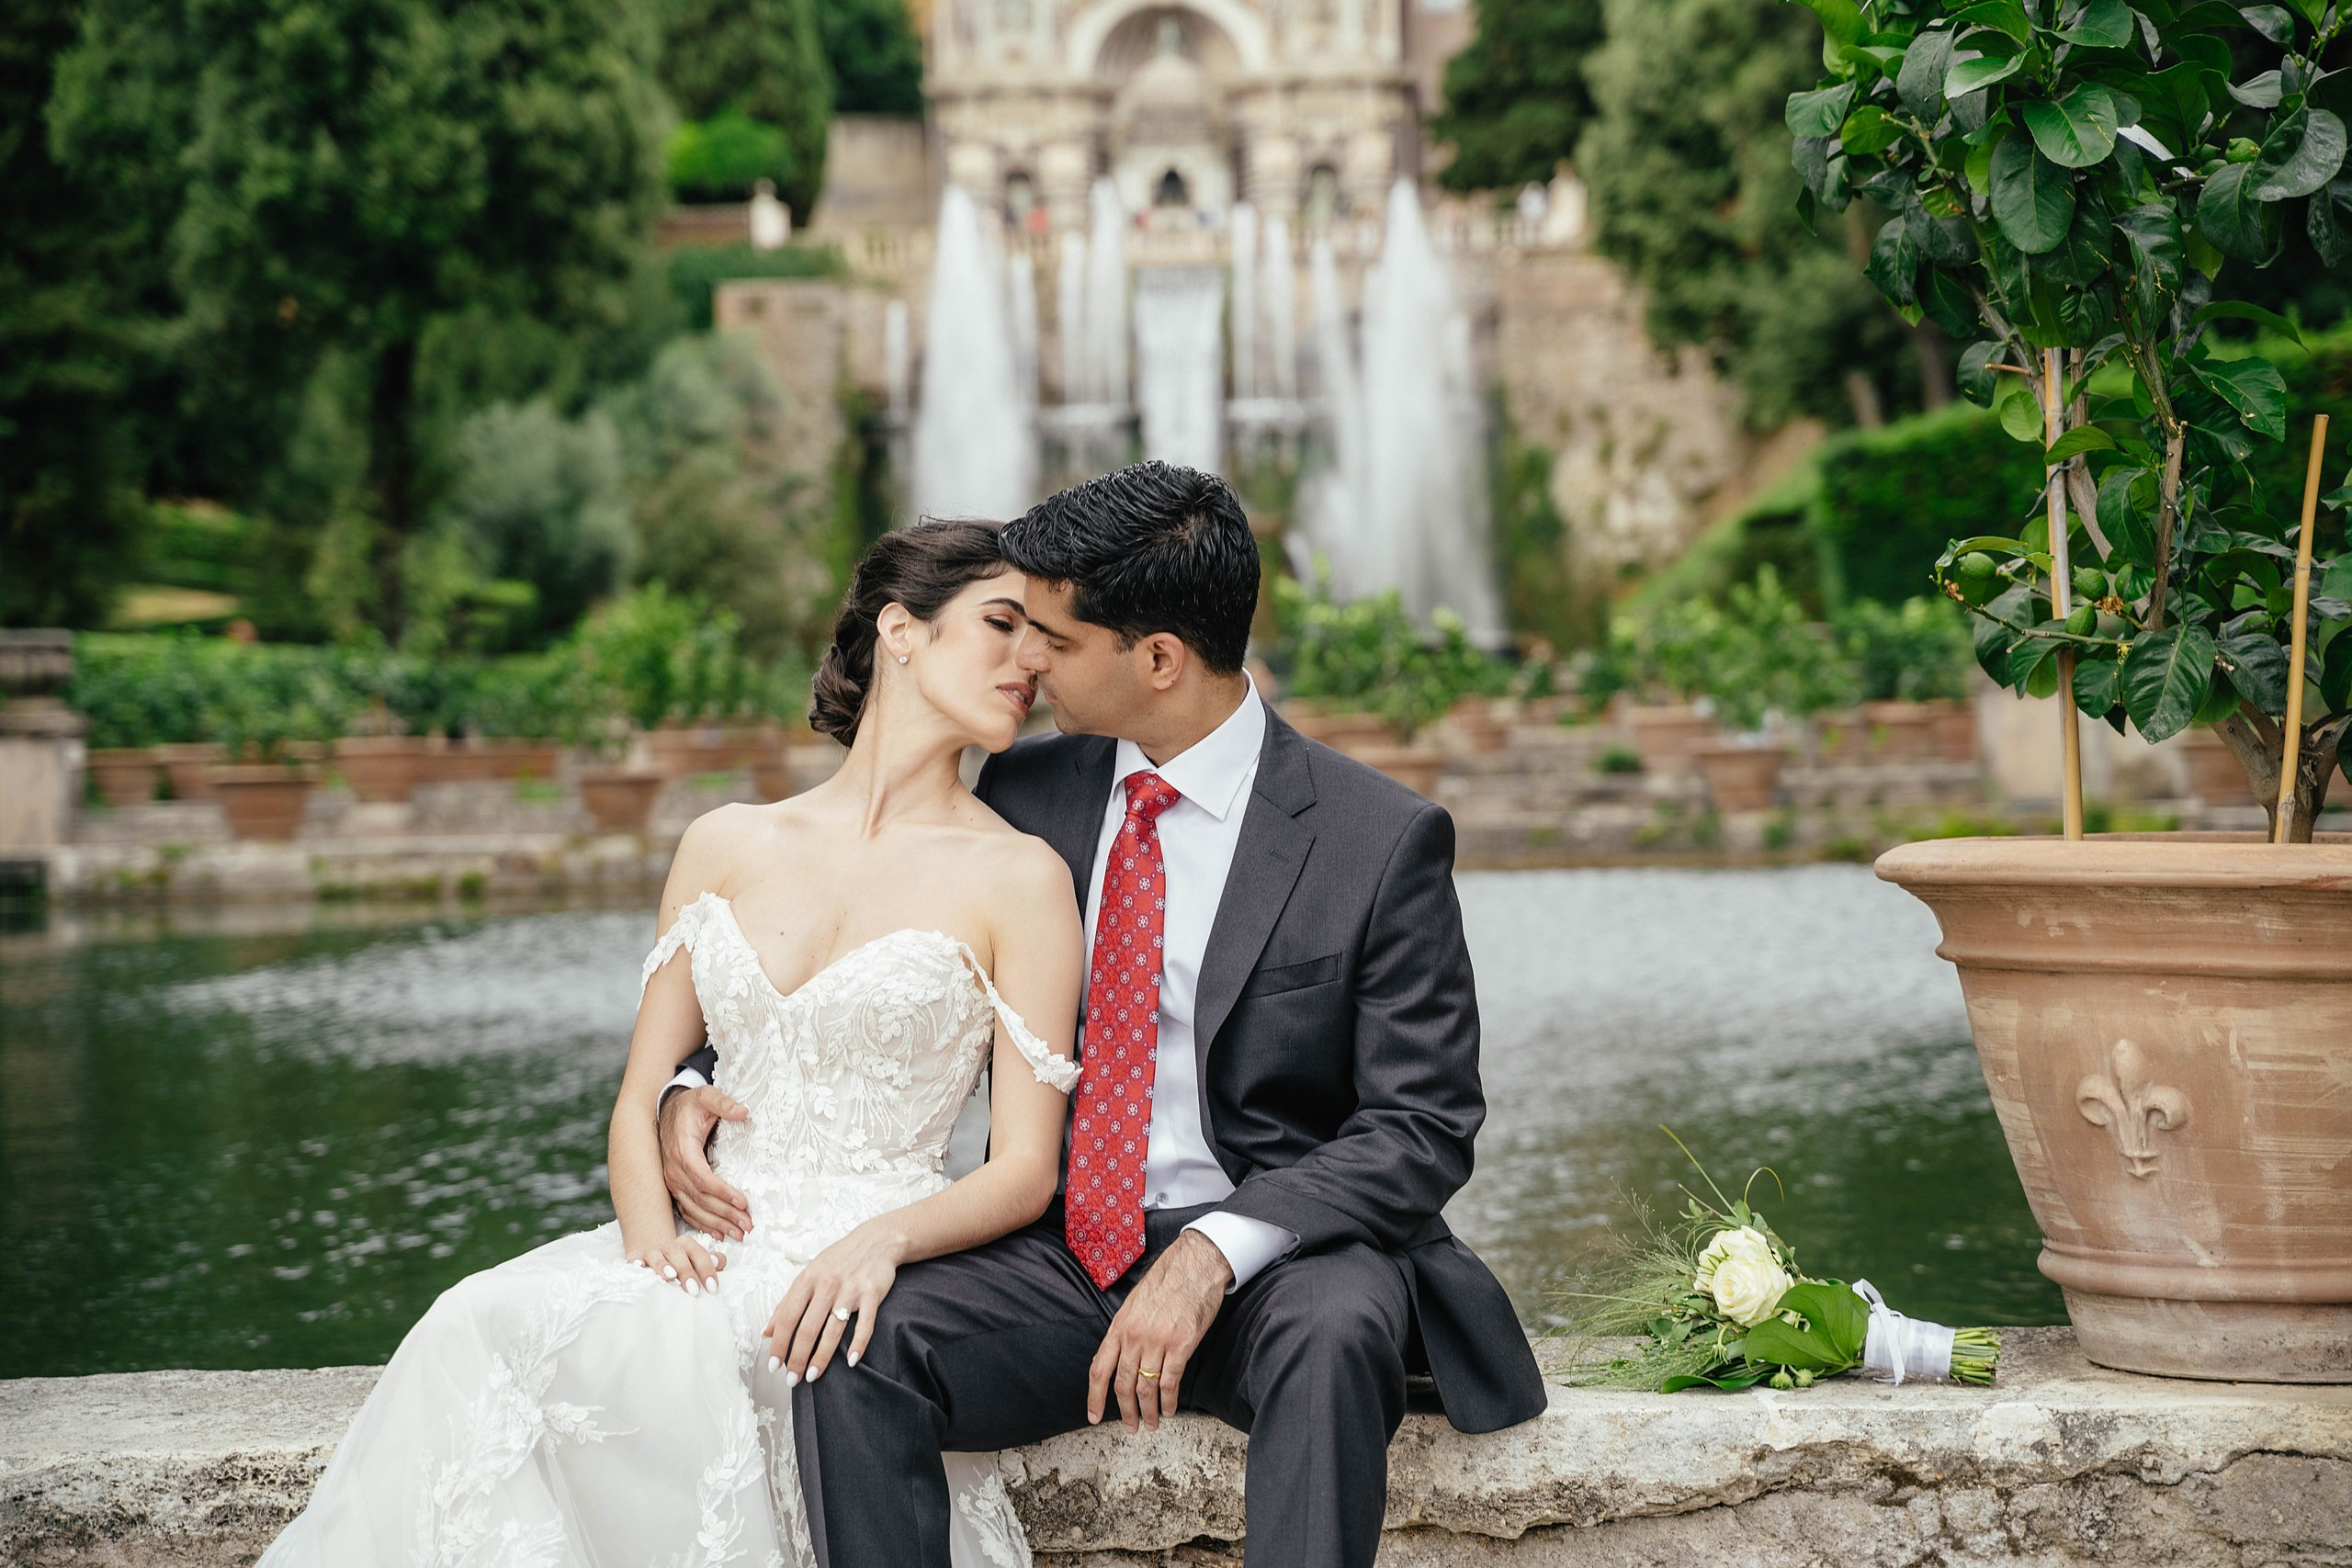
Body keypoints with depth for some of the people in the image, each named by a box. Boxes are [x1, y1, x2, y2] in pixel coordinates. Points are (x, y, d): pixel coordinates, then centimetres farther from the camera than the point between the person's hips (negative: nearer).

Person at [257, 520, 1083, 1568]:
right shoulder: (727, 845, 13)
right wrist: (651, 1234, -10)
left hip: (856, 1277, -4)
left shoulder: (1019, 877, 2)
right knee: (478, 1319, -28)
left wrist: (880, 1239, -22)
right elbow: (641, 1098, 12)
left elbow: (1023, 1171, -2)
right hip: (708, 1249, 4)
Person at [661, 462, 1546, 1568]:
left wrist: (1215, 1252, -23)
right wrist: (701, 1083, 0)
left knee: (1333, 1331, -38)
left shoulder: (1382, 838, -6)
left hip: (1279, 1252, -3)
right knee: (851, 1339, -25)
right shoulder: (1026, 796, 8)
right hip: (1064, 1256, 4)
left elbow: (1421, 1127, -8)